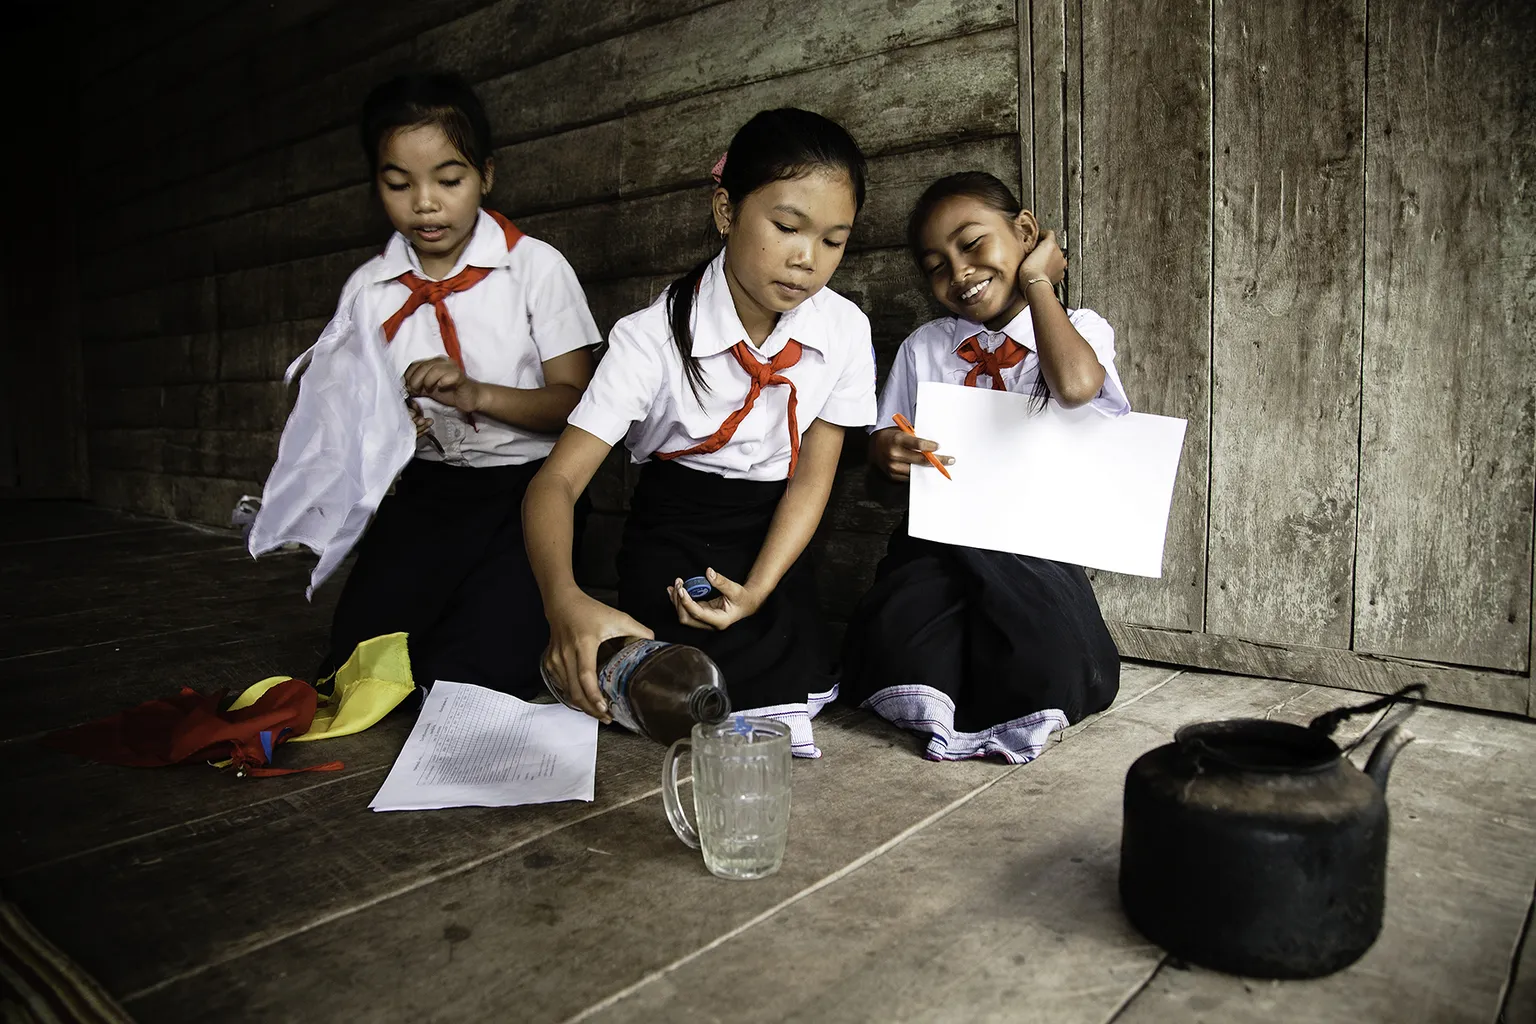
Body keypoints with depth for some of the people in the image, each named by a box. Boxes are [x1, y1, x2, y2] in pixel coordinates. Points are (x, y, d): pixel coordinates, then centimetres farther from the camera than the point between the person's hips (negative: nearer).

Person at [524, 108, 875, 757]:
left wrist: (758, 589, -20)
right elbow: (558, 479, -25)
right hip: (673, 528, -2)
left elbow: (813, 474, -5)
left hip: (773, 533, 3)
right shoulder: (655, 337, -21)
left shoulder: (845, 331, -11)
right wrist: (563, 600, -46)